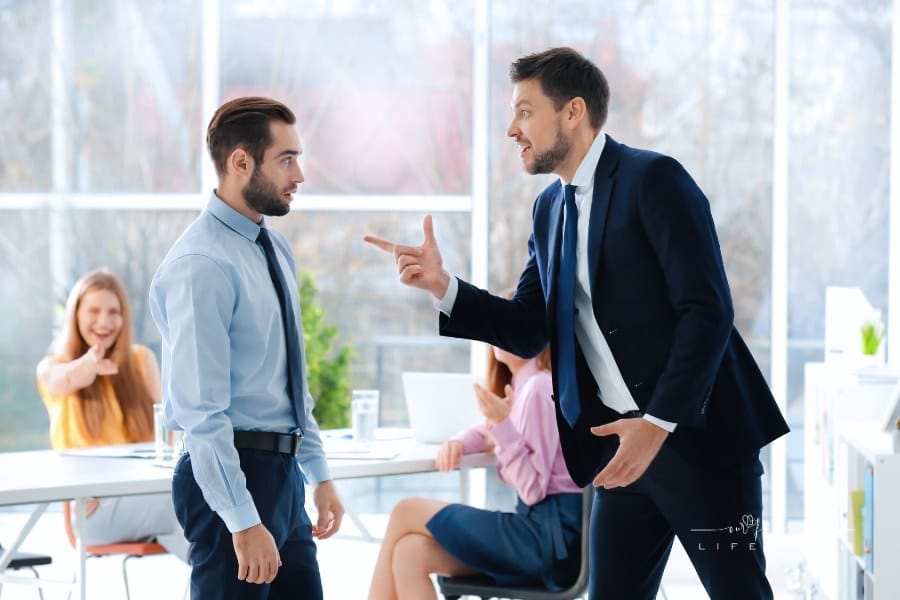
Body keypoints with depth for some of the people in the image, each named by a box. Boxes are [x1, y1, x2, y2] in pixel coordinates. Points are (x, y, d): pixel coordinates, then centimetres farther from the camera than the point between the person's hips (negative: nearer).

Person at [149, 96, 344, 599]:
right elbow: (201, 410, -21)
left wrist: (319, 474, 18)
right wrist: (243, 521, -23)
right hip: (231, 475, -9)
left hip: (283, 472, 9)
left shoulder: (276, 248, 11)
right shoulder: (201, 266, -17)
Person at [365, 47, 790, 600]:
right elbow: (528, 329, 11)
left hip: (696, 435, -7)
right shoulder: (550, 208, 13)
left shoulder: (653, 180, -11)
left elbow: (709, 311, -17)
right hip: (623, 440, 8)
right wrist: (442, 285, -3)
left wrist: (659, 422, -23)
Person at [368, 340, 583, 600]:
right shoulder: (522, 383, 13)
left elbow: (533, 491, -16)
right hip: (537, 526, 9)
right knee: (409, 554, -5)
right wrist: (457, 443, 8)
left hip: (551, 534, -9)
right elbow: (486, 433, 31)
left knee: (406, 513, -7)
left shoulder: (539, 388, -13)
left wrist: (503, 425, -23)